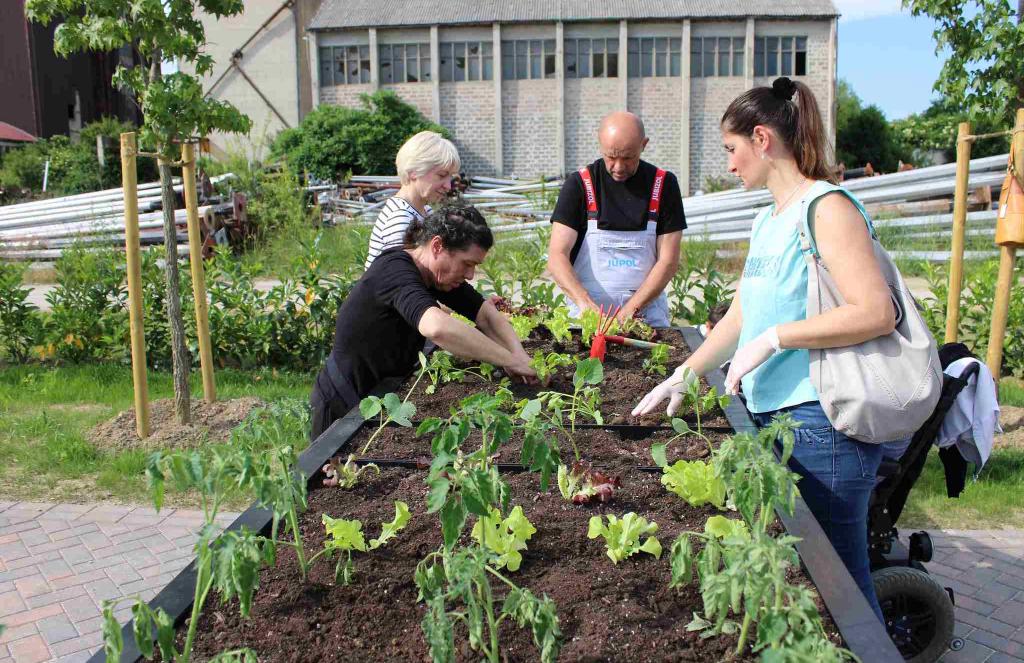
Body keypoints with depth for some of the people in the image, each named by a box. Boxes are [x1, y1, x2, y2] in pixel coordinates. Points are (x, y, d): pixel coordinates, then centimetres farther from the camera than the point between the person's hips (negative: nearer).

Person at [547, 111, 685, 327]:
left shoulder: (664, 185, 4)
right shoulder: (579, 184, 1)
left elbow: (668, 261, 1)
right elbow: (557, 256, -5)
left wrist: (628, 312, -11)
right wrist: (585, 302, -22)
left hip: (647, 315, 0)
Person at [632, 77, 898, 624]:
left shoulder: (826, 208, -12)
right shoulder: (767, 220, 16)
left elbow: (876, 312, -20)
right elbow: (741, 313, 22)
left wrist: (773, 338, -19)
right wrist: (681, 377, 20)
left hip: (822, 420, -9)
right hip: (772, 415, 9)